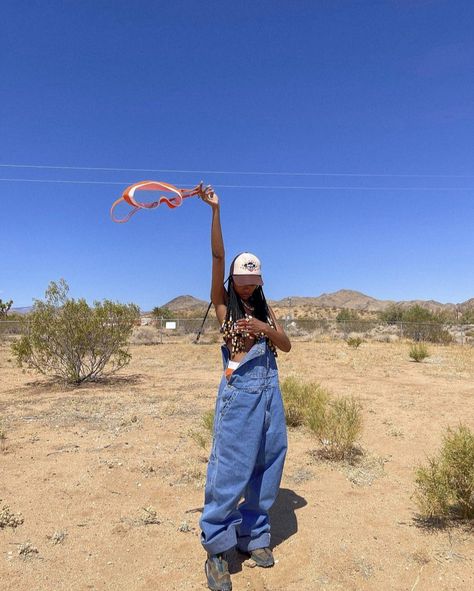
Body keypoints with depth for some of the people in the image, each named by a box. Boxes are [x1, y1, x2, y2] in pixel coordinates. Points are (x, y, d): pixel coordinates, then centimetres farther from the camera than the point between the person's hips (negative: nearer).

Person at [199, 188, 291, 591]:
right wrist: (215, 210, -14)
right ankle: (217, 547, 15)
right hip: (240, 389, -5)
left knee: (267, 467, 11)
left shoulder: (265, 308, 14)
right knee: (231, 469, -2)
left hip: (270, 389, 6)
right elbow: (217, 257, -9)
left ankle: (253, 535, 29)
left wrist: (263, 327, -13)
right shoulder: (224, 304, 1)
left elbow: (286, 345, 6)